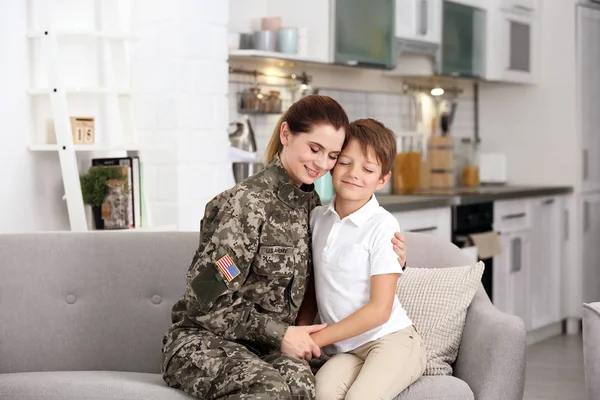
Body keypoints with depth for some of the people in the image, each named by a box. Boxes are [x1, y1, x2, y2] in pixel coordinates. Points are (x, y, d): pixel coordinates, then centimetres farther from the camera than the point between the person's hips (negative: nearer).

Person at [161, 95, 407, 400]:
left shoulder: (310, 202, 10)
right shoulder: (248, 202, -14)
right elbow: (209, 299, -16)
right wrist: (279, 334, -14)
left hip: (266, 348, 5)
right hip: (204, 340, -5)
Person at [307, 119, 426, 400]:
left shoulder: (382, 226, -10)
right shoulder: (317, 218, 8)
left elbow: (379, 310, -11)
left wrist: (316, 339, -10)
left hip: (392, 339, -4)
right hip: (345, 350, 4)